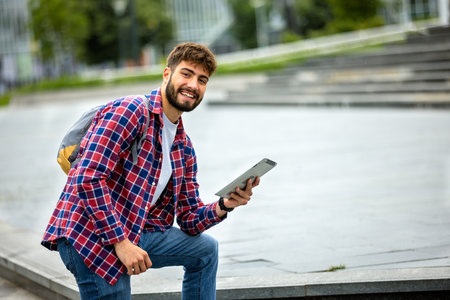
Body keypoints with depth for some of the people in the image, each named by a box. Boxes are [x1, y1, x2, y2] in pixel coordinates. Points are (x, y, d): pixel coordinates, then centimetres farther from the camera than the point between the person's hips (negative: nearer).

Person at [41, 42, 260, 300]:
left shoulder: (184, 148, 13)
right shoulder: (130, 111, -13)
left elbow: (189, 221, 14)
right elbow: (88, 179, -22)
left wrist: (224, 206, -6)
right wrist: (120, 242, -22)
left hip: (136, 233, 9)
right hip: (90, 235, -9)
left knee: (206, 249, 22)